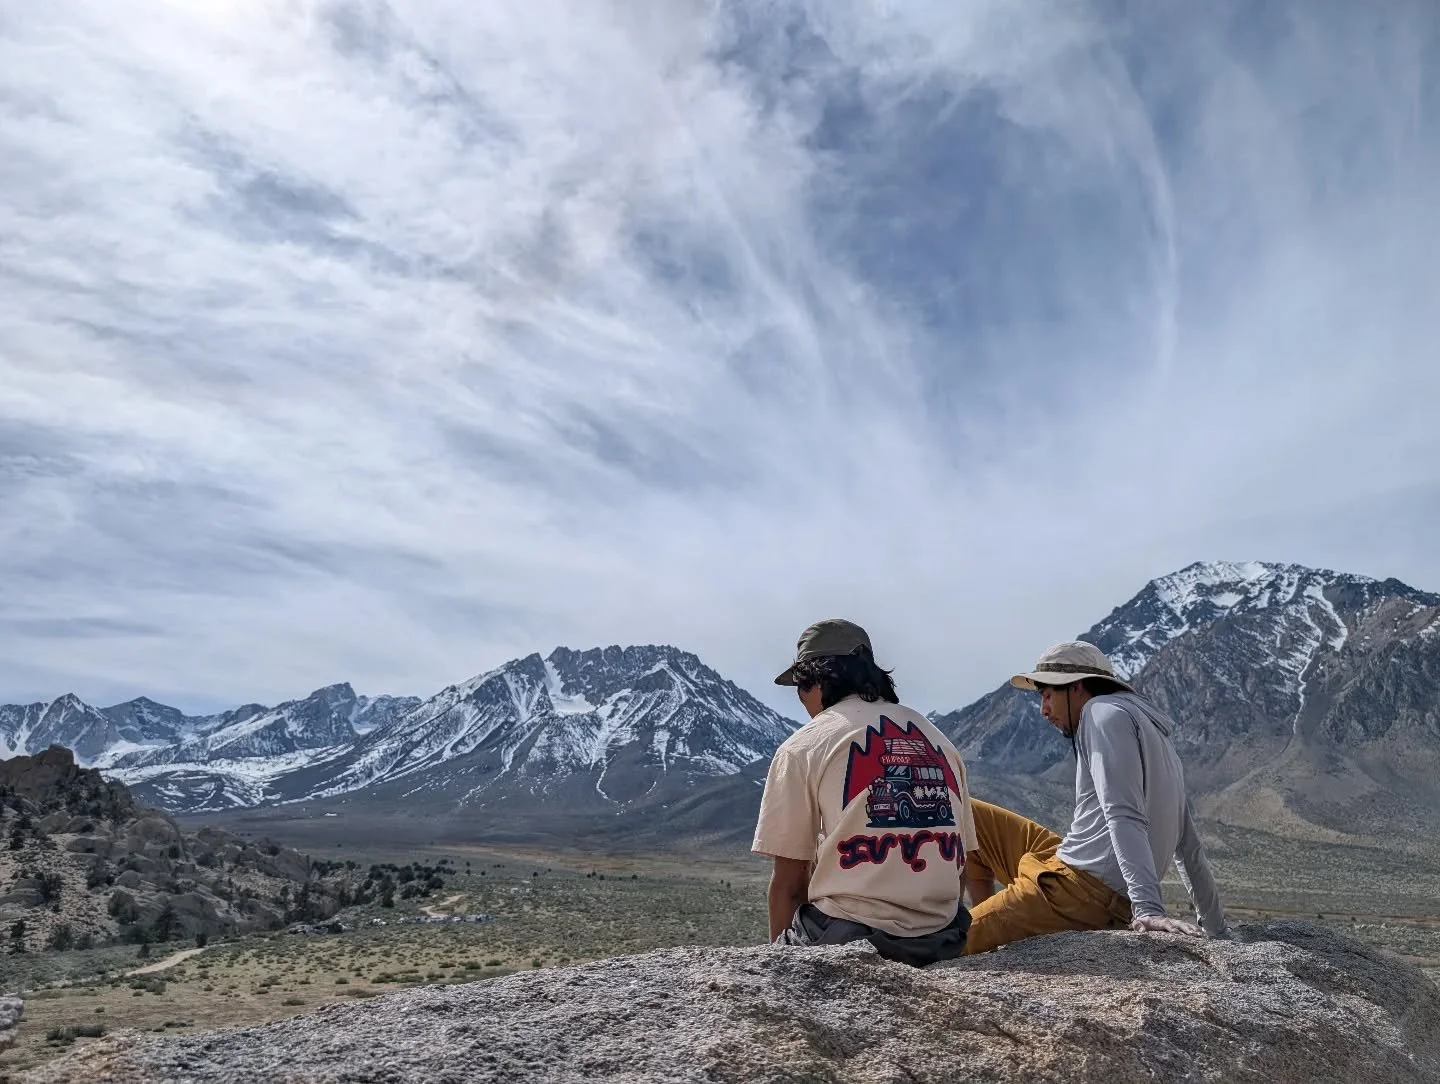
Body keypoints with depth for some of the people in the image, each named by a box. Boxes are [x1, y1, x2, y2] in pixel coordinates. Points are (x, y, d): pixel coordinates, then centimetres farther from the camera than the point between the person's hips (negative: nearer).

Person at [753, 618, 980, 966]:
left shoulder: (802, 747, -2)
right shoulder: (939, 741, 12)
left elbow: (789, 882, -1)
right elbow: (960, 868, 13)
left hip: (848, 939, -5)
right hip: (942, 942, 6)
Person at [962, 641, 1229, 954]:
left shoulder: (1103, 711, -7)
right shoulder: (1155, 737, 21)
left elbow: (1125, 817, -20)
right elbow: (1190, 848, 22)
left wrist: (1148, 908, -28)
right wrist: (1219, 932, 25)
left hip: (1082, 889, -10)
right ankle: (994, 925, 15)